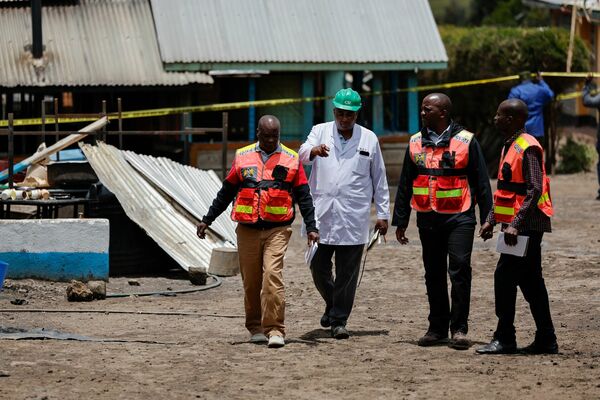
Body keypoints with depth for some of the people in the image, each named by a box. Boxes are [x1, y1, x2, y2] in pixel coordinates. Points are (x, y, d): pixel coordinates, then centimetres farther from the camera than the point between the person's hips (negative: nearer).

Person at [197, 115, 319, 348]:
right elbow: (226, 192, 16)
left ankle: (274, 329, -15)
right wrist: (207, 220, 15)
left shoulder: (291, 160, 6)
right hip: (247, 230, 2)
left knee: (273, 275, -16)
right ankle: (256, 328, 19)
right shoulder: (242, 157, 10)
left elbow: (304, 197, 8)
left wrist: (311, 227, 1)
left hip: (277, 230, -2)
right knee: (251, 281, 5)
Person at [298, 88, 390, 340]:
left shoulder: (369, 139, 9)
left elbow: (379, 179, 12)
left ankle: (339, 320, 4)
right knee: (318, 266, 3)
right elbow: (302, 155, -10)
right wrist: (314, 151, -34)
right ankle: (332, 304, 29)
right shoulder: (320, 132, 9)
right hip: (321, 212, 1)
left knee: (347, 272, -2)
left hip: (353, 216, -1)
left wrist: (383, 214, 8)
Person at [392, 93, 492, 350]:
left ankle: (459, 329, -7)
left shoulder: (465, 141, -1)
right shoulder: (415, 143, 10)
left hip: (459, 218, -4)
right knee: (434, 274, 9)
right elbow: (405, 184, 15)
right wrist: (400, 221, 12)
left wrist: (487, 219, -2)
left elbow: (481, 182, 1)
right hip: (427, 219, 4)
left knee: (459, 269, -12)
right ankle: (437, 328, 17)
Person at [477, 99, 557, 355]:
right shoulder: (510, 147, 16)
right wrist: (491, 221, 17)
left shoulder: (527, 148, -15)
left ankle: (504, 339, -7)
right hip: (517, 225, 10)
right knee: (530, 281, 10)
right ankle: (546, 340, 14)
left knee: (504, 277, -10)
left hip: (525, 226, -10)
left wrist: (515, 224, -25)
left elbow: (535, 191, -21)